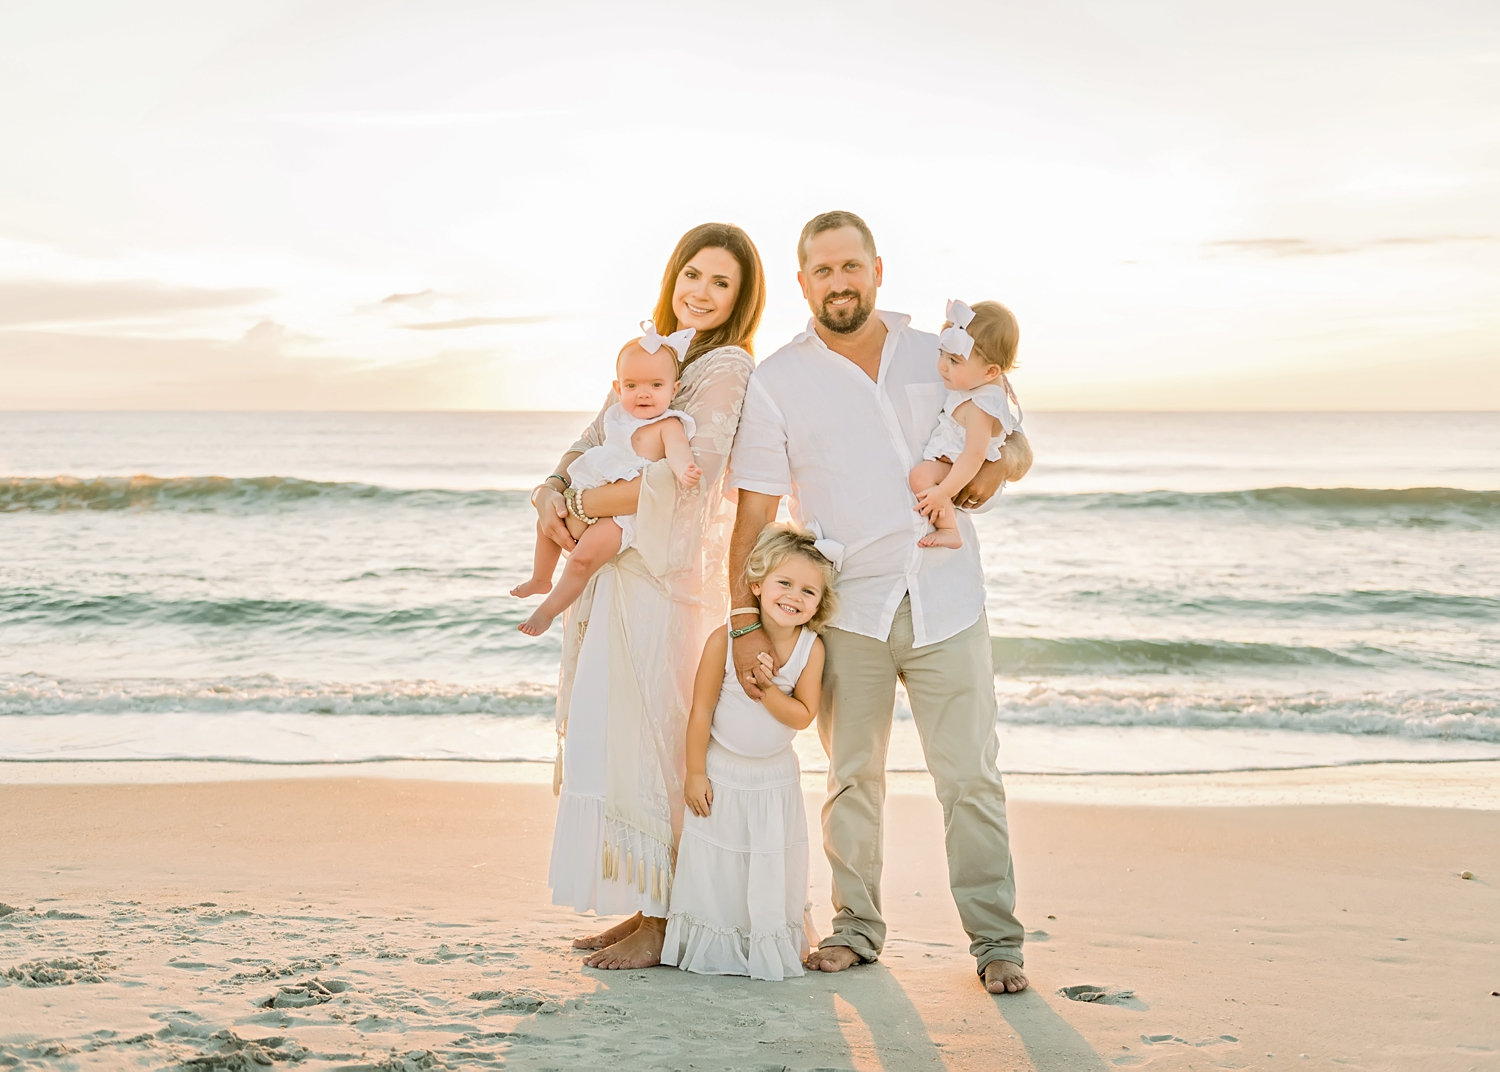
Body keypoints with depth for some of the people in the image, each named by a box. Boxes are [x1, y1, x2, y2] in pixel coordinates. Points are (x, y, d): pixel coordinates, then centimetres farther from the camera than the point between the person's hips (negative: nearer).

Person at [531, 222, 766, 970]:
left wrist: (580, 506, -11)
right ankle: (645, 907, 20)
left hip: (669, 579, -8)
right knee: (610, 736, 11)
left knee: (651, 741, -4)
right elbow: (591, 448, 15)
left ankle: (665, 923, 5)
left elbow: (680, 481, -19)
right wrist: (552, 493, -7)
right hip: (617, 575, 8)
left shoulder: (728, 368, -8)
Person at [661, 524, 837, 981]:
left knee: (775, 870, 12)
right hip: (721, 775, -2)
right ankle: (712, 946, 22)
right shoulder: (726, 639, -19)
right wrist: (695, 772, -10)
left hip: (776, 780, 2)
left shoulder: (812, 648, -12)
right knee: (715, 865, 7)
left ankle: (774, 946, 29)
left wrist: (768, 689, -28)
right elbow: (701, 709, -13)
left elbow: (803, 716, -13)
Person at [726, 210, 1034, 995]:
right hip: (847, 609, -1)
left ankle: (996, 941, 8)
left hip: (945, 601, 1)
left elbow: (1015, 442, 18)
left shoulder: (937, 358, 8)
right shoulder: (775, 383, 0)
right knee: (853, 777, 8)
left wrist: (999, 466, -7)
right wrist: (744, 623, -10)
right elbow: (753, 516, -3)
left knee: (971, 777, 0)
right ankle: (856, 927, 22)